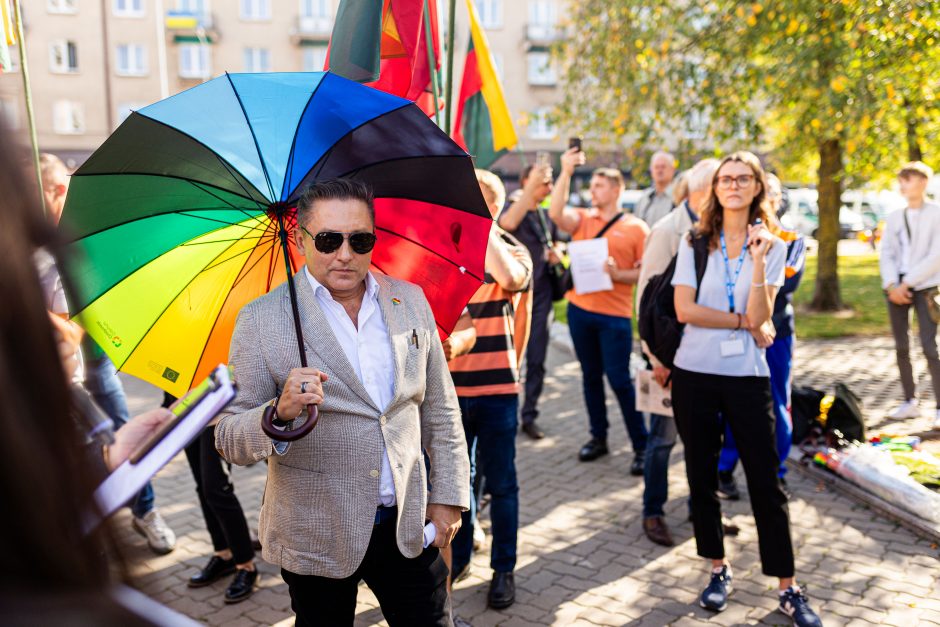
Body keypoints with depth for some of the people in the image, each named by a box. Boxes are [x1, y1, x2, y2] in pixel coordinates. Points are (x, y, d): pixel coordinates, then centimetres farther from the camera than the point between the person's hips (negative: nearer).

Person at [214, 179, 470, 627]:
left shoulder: (410, 301, 2)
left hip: (410, 524, 3)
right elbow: (228, 439, -9)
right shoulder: (261, 320, -8)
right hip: (316, 536, -2)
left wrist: (448, 494, 5)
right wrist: (280, 413, -28)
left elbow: (440, 409, 8)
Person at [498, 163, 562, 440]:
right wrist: (531, 187, -33)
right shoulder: (511, 207, -5)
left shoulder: (547, 215, 13)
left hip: (541, 294, 5)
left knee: (537, 359, 6)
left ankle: (529, 415, 16)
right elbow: (508, 222, -30)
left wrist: (557, 254, 4)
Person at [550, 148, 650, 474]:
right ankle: (598, 438, 25)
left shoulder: (635, 227, 0)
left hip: (614, 315, -4)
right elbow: (555, 213, -12)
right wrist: (566, 172, -15)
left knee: (619, 379, -4)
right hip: (579, 309, 4)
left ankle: (641, 445, 7)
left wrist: (617, 274, -18)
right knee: (591, 376, 13)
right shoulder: (582, 219, 8)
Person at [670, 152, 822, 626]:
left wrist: (757, 259, -18)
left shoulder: (772, 246, 2)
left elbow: (760, 317, -10)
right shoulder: (695, 243, 2)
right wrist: (743, 321, -7)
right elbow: (684, 309, -9)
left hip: (747, 376, -1)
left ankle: (789, 589, 16)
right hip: (694, 373, 1)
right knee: (702, 476, 10)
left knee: (766, 481, 2)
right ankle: (719, 569, 28)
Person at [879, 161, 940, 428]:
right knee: (901, 347, 7)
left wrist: (907, 282, -14)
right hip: (897, 288, 5)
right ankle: (910, 401, 17)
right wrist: (891, 285, -9)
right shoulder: (894, 217, 13)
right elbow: (886, 254, 6)